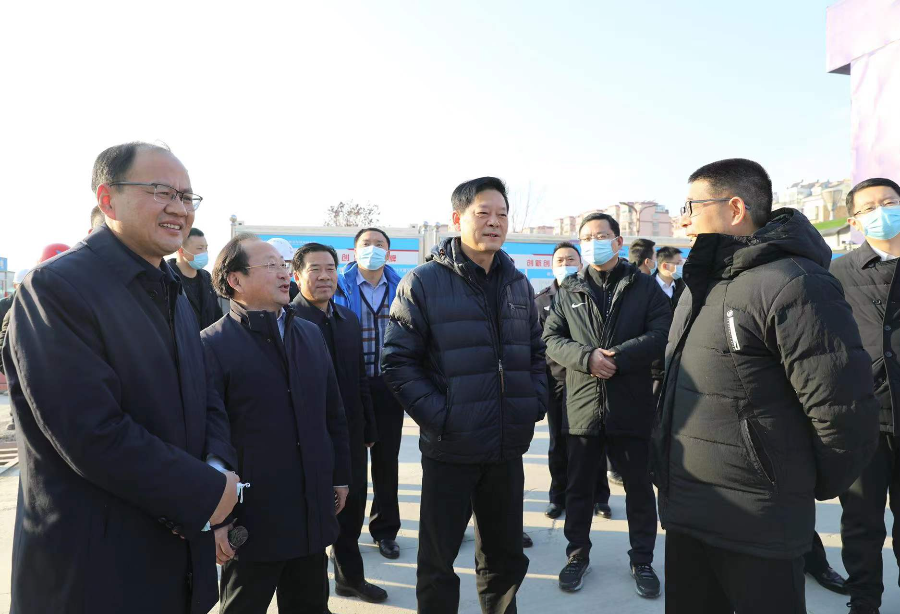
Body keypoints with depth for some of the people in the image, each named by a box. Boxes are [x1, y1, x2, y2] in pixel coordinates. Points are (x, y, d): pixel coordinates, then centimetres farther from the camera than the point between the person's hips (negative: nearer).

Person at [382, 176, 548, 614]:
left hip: (508, 449, 5)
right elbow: (398, 361, -11)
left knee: (505, 556, 20)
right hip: (449, 450, -5)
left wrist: (534, 404, 4)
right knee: (438, 560, 11)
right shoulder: (424, 282, -9)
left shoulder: (517, 284, 8)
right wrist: (437, 416, -17)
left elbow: (536, 353, 16)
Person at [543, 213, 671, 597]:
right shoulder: (569, 290, 8)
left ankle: (642, 560, 30)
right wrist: (587, 357, -18)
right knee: (579, 486, 13)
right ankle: (577, 554, 31)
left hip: (632, 406, -1)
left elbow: (662, 333, -8)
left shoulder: (644, 286, 3)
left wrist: (619, 356, -20)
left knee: (639, 487, 12)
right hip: (582, 404, 2)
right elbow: (551, 339, 0)